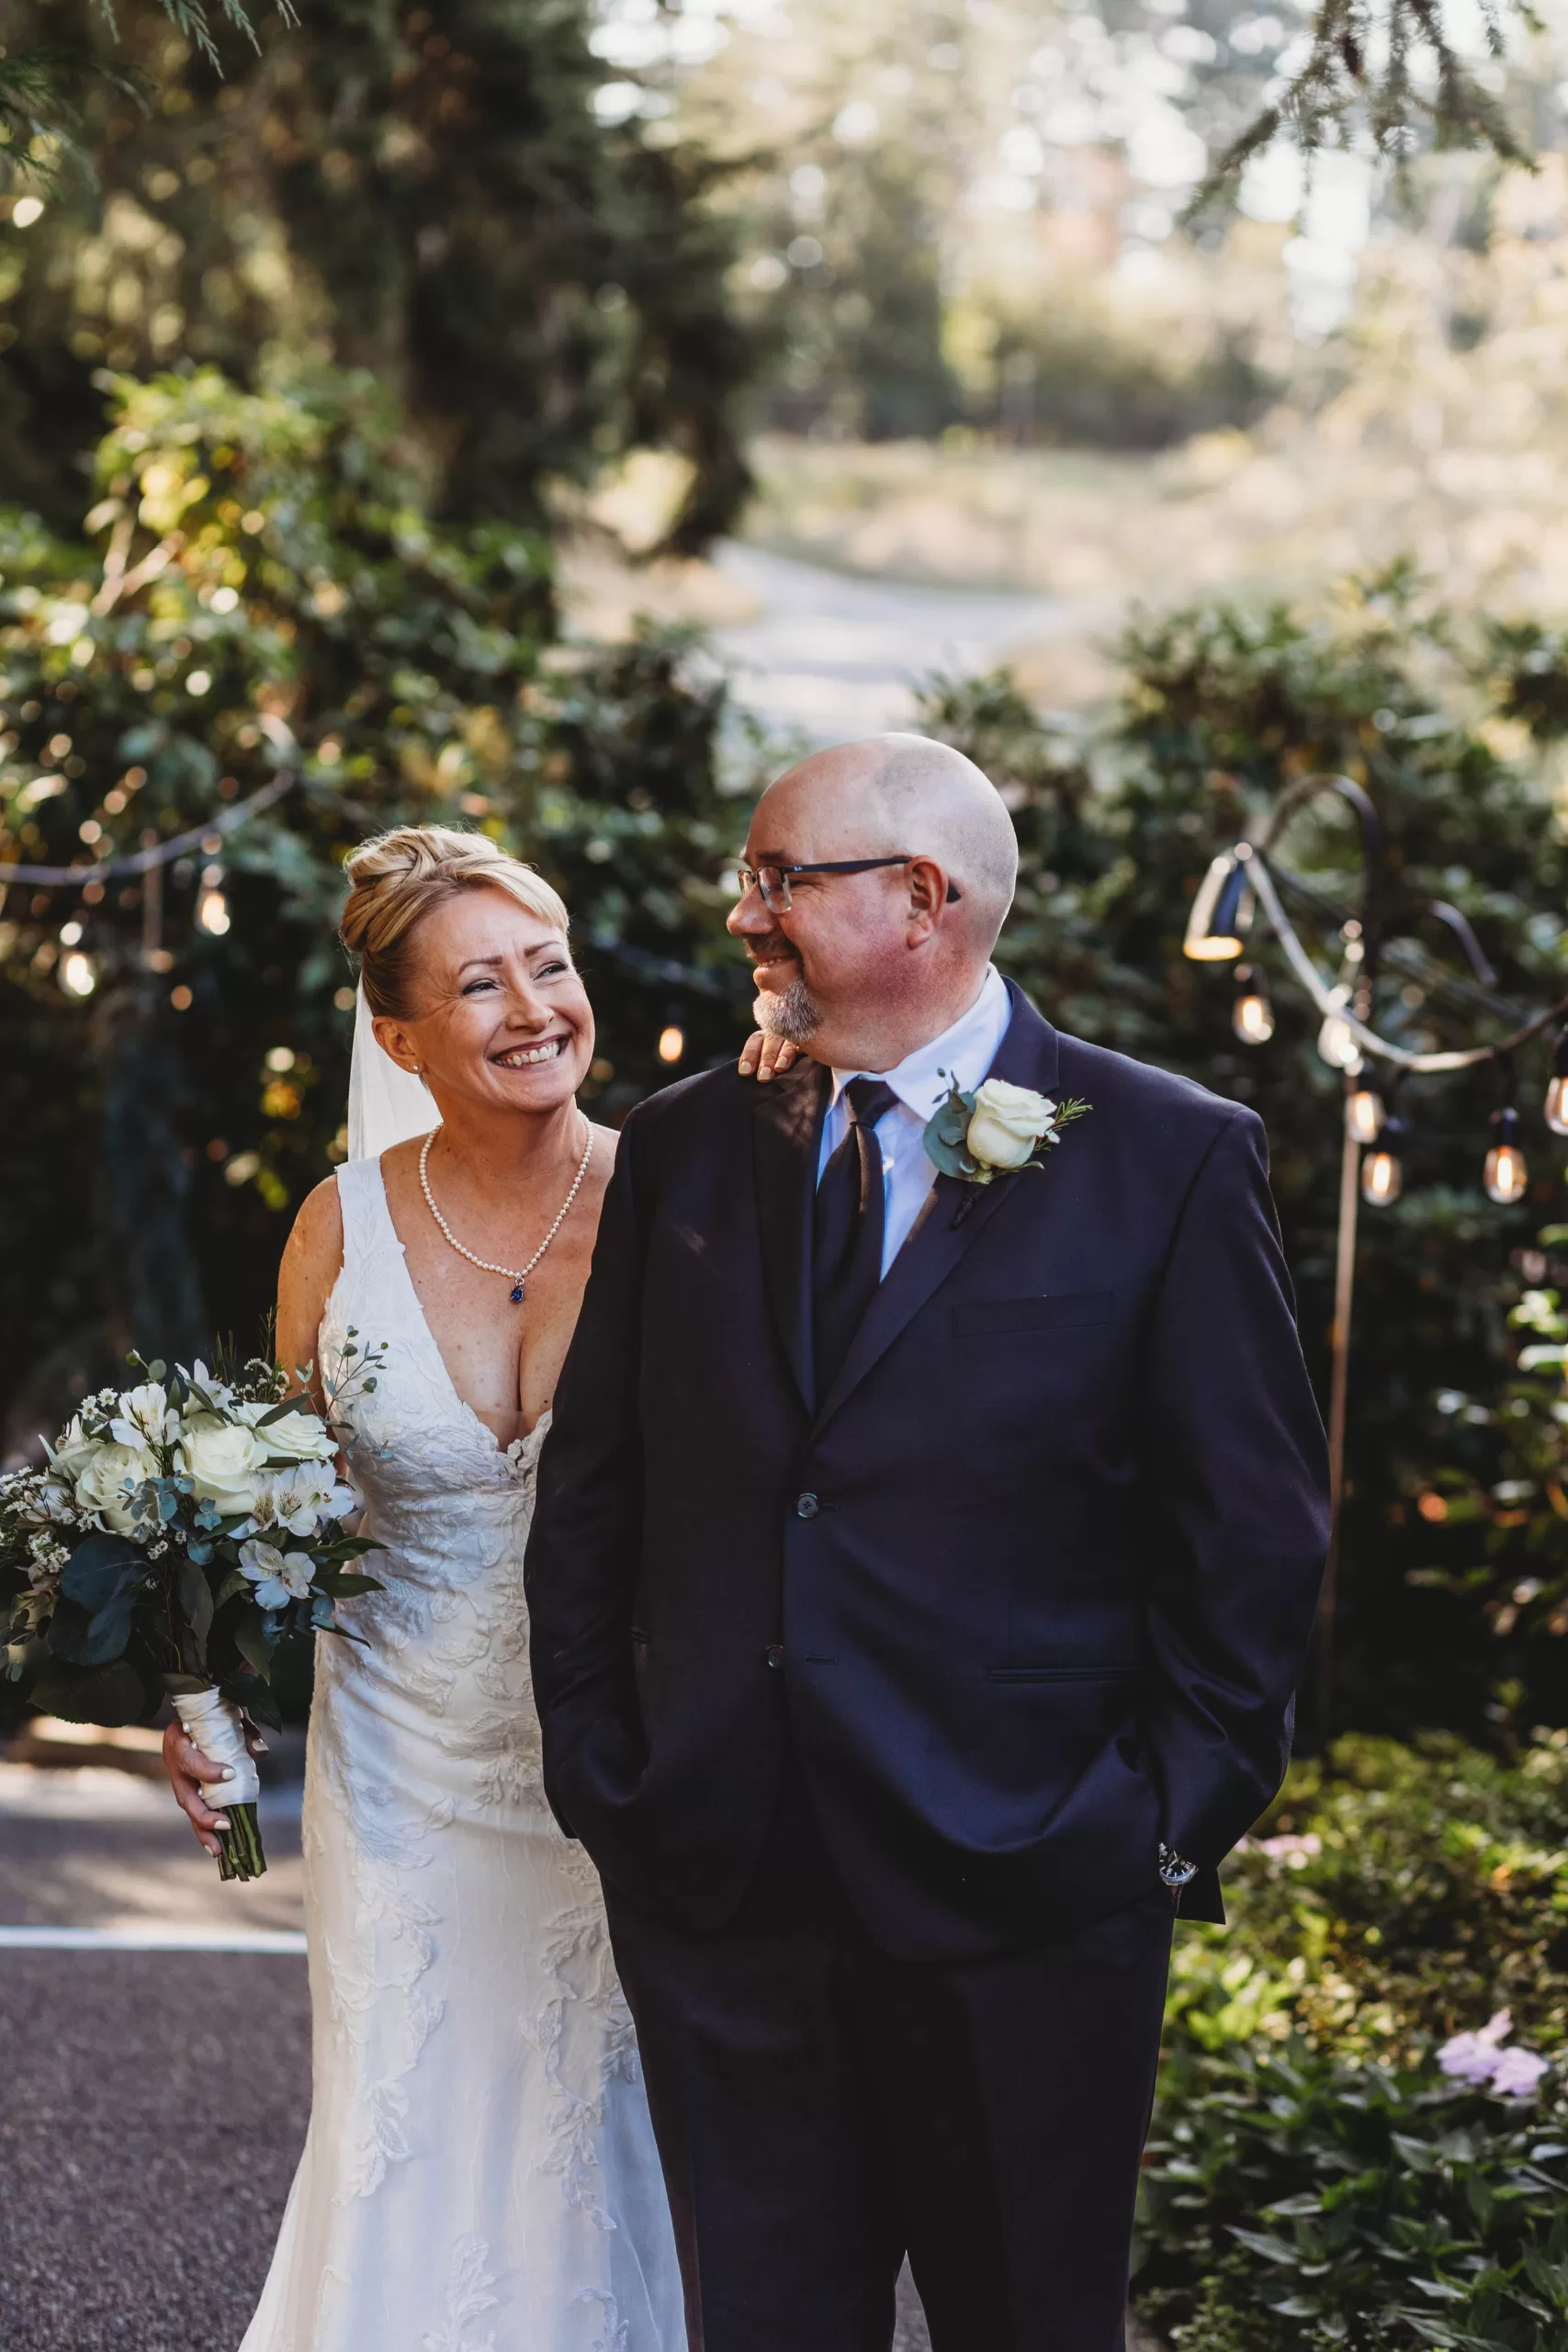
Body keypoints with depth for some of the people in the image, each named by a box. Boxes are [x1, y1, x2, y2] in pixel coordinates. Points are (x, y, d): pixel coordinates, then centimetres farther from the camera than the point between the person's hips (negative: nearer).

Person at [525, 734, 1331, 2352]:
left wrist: (1176, 1823, -6)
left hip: (1016, 1901, -3)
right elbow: (589, 1492, 10)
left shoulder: (1171, 1158, -5)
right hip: (717, 1892, 3)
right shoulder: (683, 1146, 6)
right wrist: (594, 1773, 5)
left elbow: (1253, 1533, -4)